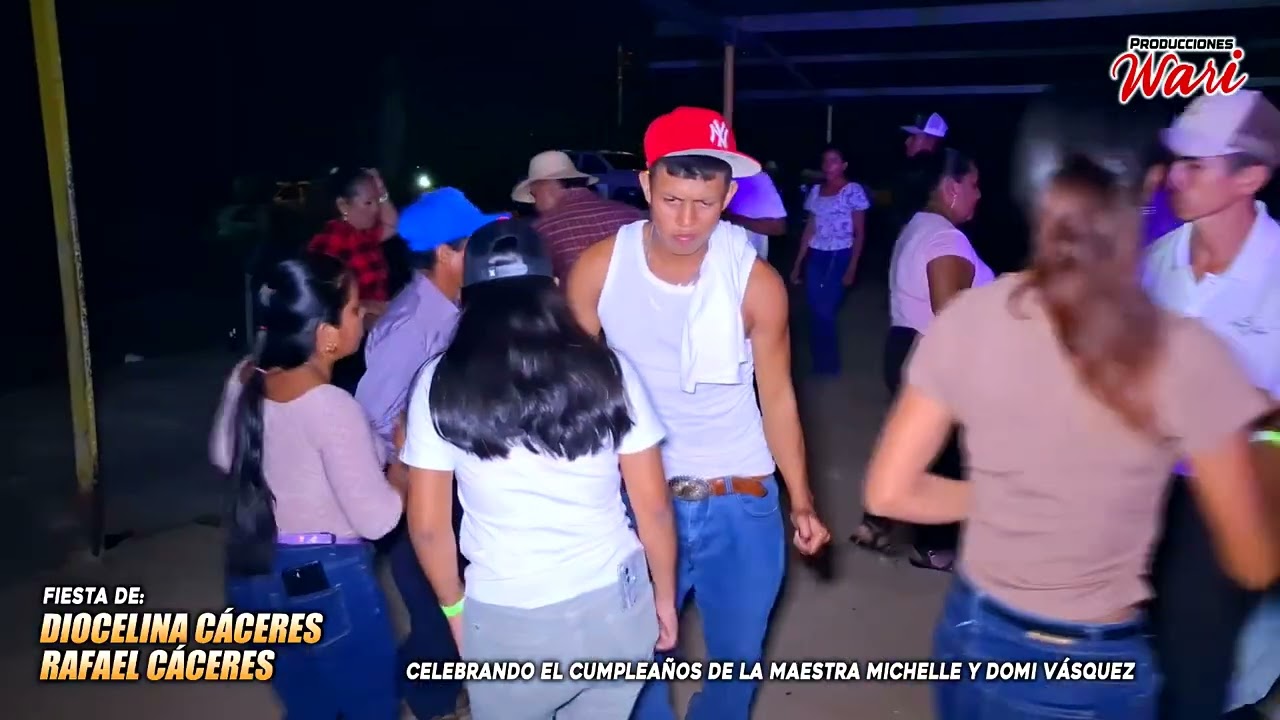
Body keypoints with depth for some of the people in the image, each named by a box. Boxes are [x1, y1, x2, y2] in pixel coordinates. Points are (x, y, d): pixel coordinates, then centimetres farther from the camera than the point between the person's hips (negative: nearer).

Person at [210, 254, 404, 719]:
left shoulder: (245, 379, -3)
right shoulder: (331, 406, -25)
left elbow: (222, 455, 17)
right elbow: (377, 519, -21)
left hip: (255, 575, 8)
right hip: (327, 582, -7)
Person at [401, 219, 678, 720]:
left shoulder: (441, 384, -9)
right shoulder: (606, 371, -8)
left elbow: (427, 524, -4)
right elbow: (654, 506, -4)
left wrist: (454, 606, 12)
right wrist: (665, 595, 10)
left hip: (506, 621, -1)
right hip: (616, 604, 1)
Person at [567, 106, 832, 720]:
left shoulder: (756, 281, -14)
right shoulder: (598, 269, -11)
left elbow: (777, 397, -4)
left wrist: (802, 502, -6)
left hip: (741, 502, 0)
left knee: (737, 656, 20)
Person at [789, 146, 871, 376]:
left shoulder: (853, 191, -4)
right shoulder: (816, 191, 11)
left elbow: (860, 233, -5)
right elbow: (809, 229, 13)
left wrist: (852, 267, -12)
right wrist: (798, 263, 9)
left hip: (839, 258, -5)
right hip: (815, 257, 5)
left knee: (825, 312, -6)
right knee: (814, 312, 5)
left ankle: (829, 365, 13)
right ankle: (818, 364, 18)